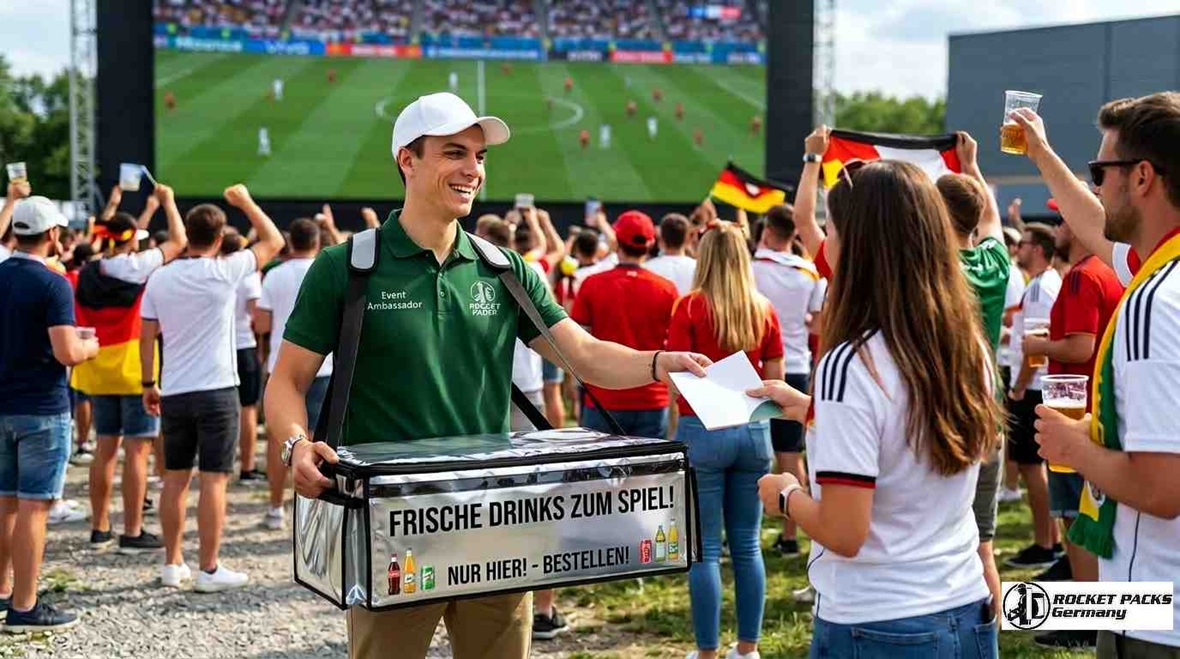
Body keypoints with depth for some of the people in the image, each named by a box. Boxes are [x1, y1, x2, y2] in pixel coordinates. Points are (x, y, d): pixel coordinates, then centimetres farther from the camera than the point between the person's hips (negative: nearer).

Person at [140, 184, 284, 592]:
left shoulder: (160, 279, 3)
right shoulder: (224, 272, -10)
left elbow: (146, 337, 7)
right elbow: (273, 241, 0)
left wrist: (149, 383, 17)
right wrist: (246, 202, 11)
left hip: (174, 391, 5)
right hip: (216, 390, -5)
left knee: (175, 477, 12)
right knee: (214, 479, -1)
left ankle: (172, 563, 19)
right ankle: (209, 569, 1)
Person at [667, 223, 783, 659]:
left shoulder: (691, 306, -6)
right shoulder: (764, 310, 3)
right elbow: (775, 379, 6)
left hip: (702, 429, -3)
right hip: (752, 431, 3)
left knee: (705, 549, 2)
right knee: (747, 546, 12)